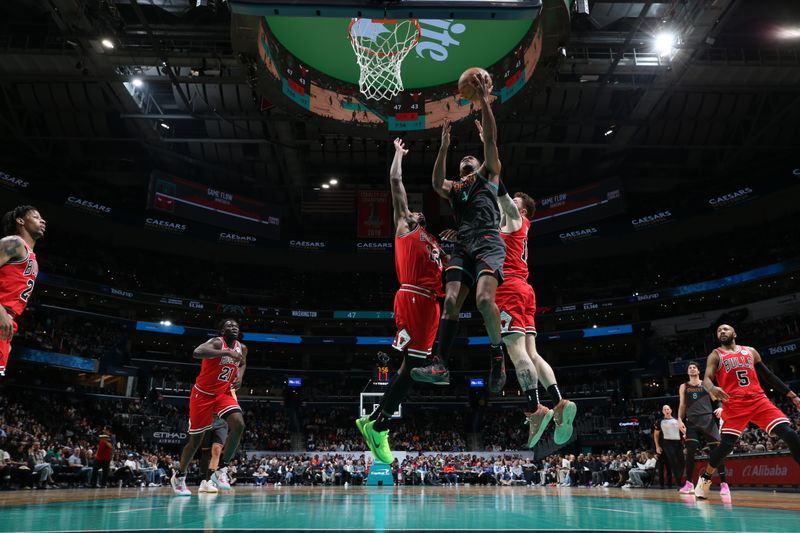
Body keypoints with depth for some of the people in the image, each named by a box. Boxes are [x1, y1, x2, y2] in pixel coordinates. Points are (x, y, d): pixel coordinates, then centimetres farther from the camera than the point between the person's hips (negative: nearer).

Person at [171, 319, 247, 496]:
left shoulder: (242, 348, 1)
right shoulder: (217, 342, -20)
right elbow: (197, 352, -41)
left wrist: (240, 376, 2)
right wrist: (226, 352, -45)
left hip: (224, 393, 5)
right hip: (203, 394, -5)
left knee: (238, 425, -21)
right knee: (196, 438, 3)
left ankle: (221, 470, -11)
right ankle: (179, 476, 27)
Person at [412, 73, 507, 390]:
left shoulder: (488, 175, 20)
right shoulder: (453, 189, 28)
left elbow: (490, 138, 8)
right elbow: (436, 183, 3)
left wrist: (484, 100, 3)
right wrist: (444, 146, 0)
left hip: (489, 243, -4)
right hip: (463, 246, 4)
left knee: (484, 299, -25)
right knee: (451, 301, -11)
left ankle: (498, 355, -5)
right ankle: (441, 365, -13)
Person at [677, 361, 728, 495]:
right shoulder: (684, 387, 14)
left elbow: (716, 400, 12)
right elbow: (682, 406, 13)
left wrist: (720, 408, -10)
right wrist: (680, 420, 1)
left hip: (708, 419, 0)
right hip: (692, 421, 1)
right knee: (690, 451, -10)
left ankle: (723, 483, 2)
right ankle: (689, 484, -3)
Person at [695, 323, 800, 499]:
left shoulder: (750, 351, 19)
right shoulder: (715, 355, 8)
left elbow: (768, 376, 21)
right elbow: (706, 379, -6)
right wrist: (712, 388, -31)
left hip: (759, 400, 3)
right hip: (734, 404, -3)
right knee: (726, 444, -13)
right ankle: (704, 479, 4)